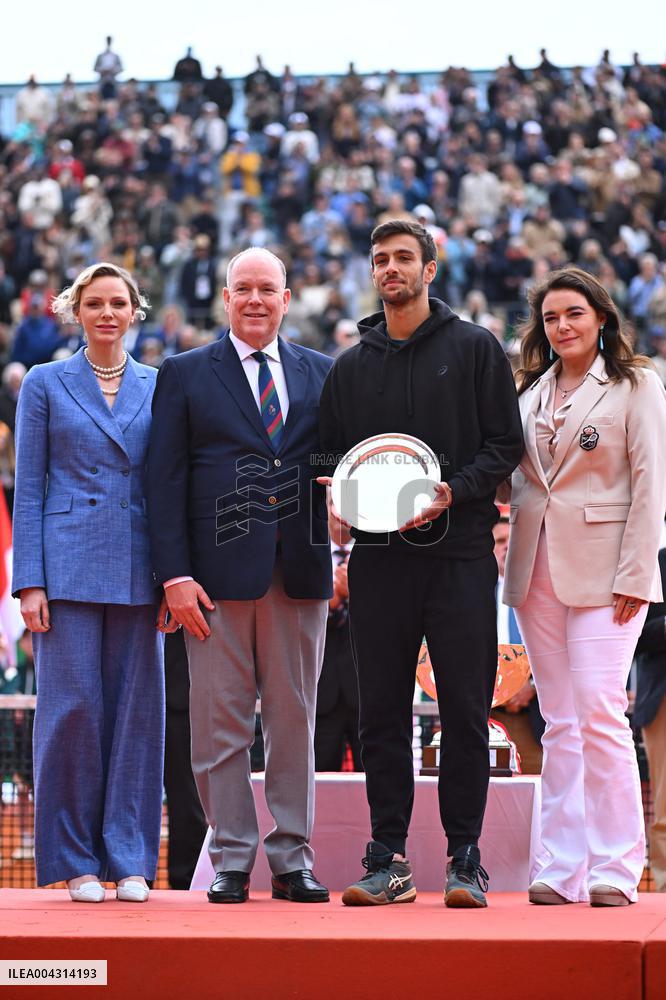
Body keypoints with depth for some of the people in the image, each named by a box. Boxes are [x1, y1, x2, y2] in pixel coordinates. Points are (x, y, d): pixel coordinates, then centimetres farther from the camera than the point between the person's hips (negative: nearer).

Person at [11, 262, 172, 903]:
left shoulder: (158, 387, 11)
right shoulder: (45, 385, 5)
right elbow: (28, 490, 3)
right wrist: (30, 582, -6)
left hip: (136, 573, 2)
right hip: (69, 568, -2)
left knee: (138, 708, 1)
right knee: (72, 707, -5)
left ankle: (129, 859, 9)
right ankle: (76, 862, 4)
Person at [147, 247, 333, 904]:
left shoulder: (321, 374, 12)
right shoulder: (185, 375, 6)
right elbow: (165, 481, 2)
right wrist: (174, 575, -7)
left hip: (300, 572, 2)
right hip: (218, 571, -2)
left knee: (295, 720, 5)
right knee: (221, 722, 0)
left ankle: (292, 858, 12)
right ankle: (231, 861, 8)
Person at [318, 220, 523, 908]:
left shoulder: (475, 348, 5)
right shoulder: (351, 366, 15)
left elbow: (506, 443, 2)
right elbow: (330, 451, 18)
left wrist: (453, 491, -14)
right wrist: (337, 502, -3)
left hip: (459, 551, -3)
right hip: (379, 556, 3)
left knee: (465, 709, -3)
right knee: (381, 713, 2)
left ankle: (465, 858, 4)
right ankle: (389, 862, 7)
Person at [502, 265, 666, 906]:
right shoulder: (530, 392, 16)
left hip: (602, 570, -5)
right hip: (537, 570, 5)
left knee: (599, 713, -13)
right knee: (559, 722, 5)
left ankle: (613, 869, -7)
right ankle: (561, 870, 6)